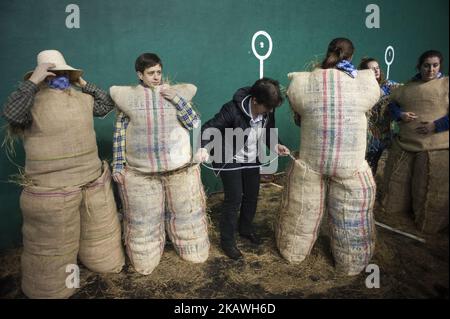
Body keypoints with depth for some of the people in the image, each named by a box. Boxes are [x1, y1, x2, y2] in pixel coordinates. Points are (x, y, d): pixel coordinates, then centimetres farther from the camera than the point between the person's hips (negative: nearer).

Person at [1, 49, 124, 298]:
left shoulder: (82, 99, 6)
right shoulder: (33, 102, -11)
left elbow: (108, 104, 20)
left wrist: (84, 84, 10)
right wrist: (34, 81, -26)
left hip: (93, 182, 6)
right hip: (53, 189, -5)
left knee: (98, 230, 23)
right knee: (53, 244, 11)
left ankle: (100, 258, 48)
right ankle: (51, 288, 32)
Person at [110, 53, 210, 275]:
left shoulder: (176, 93, 3)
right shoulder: (128, 97, 0)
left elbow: (195, 125, -4)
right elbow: (119, 133, 3)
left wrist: (178, 100, -15)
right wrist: (118, 164, 0)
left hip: (180, 168, 1)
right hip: (140, 172, -1)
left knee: (186, 214, 16)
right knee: (143, 220, 12)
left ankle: (192, 249, 42)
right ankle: (146, 255, 39)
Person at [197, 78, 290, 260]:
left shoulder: (268, 110, -12)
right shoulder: (233, 109, -29)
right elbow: (209, 127, -27)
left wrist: (276, 145, -13)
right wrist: (203, 147, -45)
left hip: (252, 159, 6)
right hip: (230, 159, -6)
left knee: (252, 196, 13)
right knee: (234, 199, -5)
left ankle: (246, 228, 39)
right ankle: (227, 240, 13)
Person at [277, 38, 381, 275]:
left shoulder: (302, 83, -9)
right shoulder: (365, 83, -10)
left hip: (310, 161, 1)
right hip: (351, 166, -1)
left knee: (302, 212, 21)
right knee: (350, 217, 19)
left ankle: (292, 252, 44)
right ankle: (352, 264, 41)